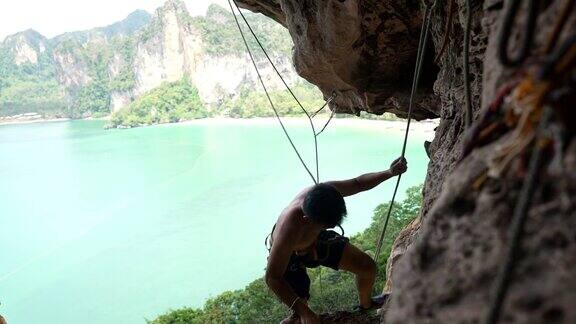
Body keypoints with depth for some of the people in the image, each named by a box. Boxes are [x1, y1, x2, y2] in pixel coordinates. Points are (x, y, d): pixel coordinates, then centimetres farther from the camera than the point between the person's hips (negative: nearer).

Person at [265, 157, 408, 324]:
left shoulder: (324, 191, -32)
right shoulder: (289, 230, -46)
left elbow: (358, 183, -13)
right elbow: (273, 278, -37)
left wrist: (390, 172, -28)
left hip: (317, 240, 6)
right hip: (289, 255, -5)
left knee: (367, 266, 6)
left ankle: (366, 304, 38)